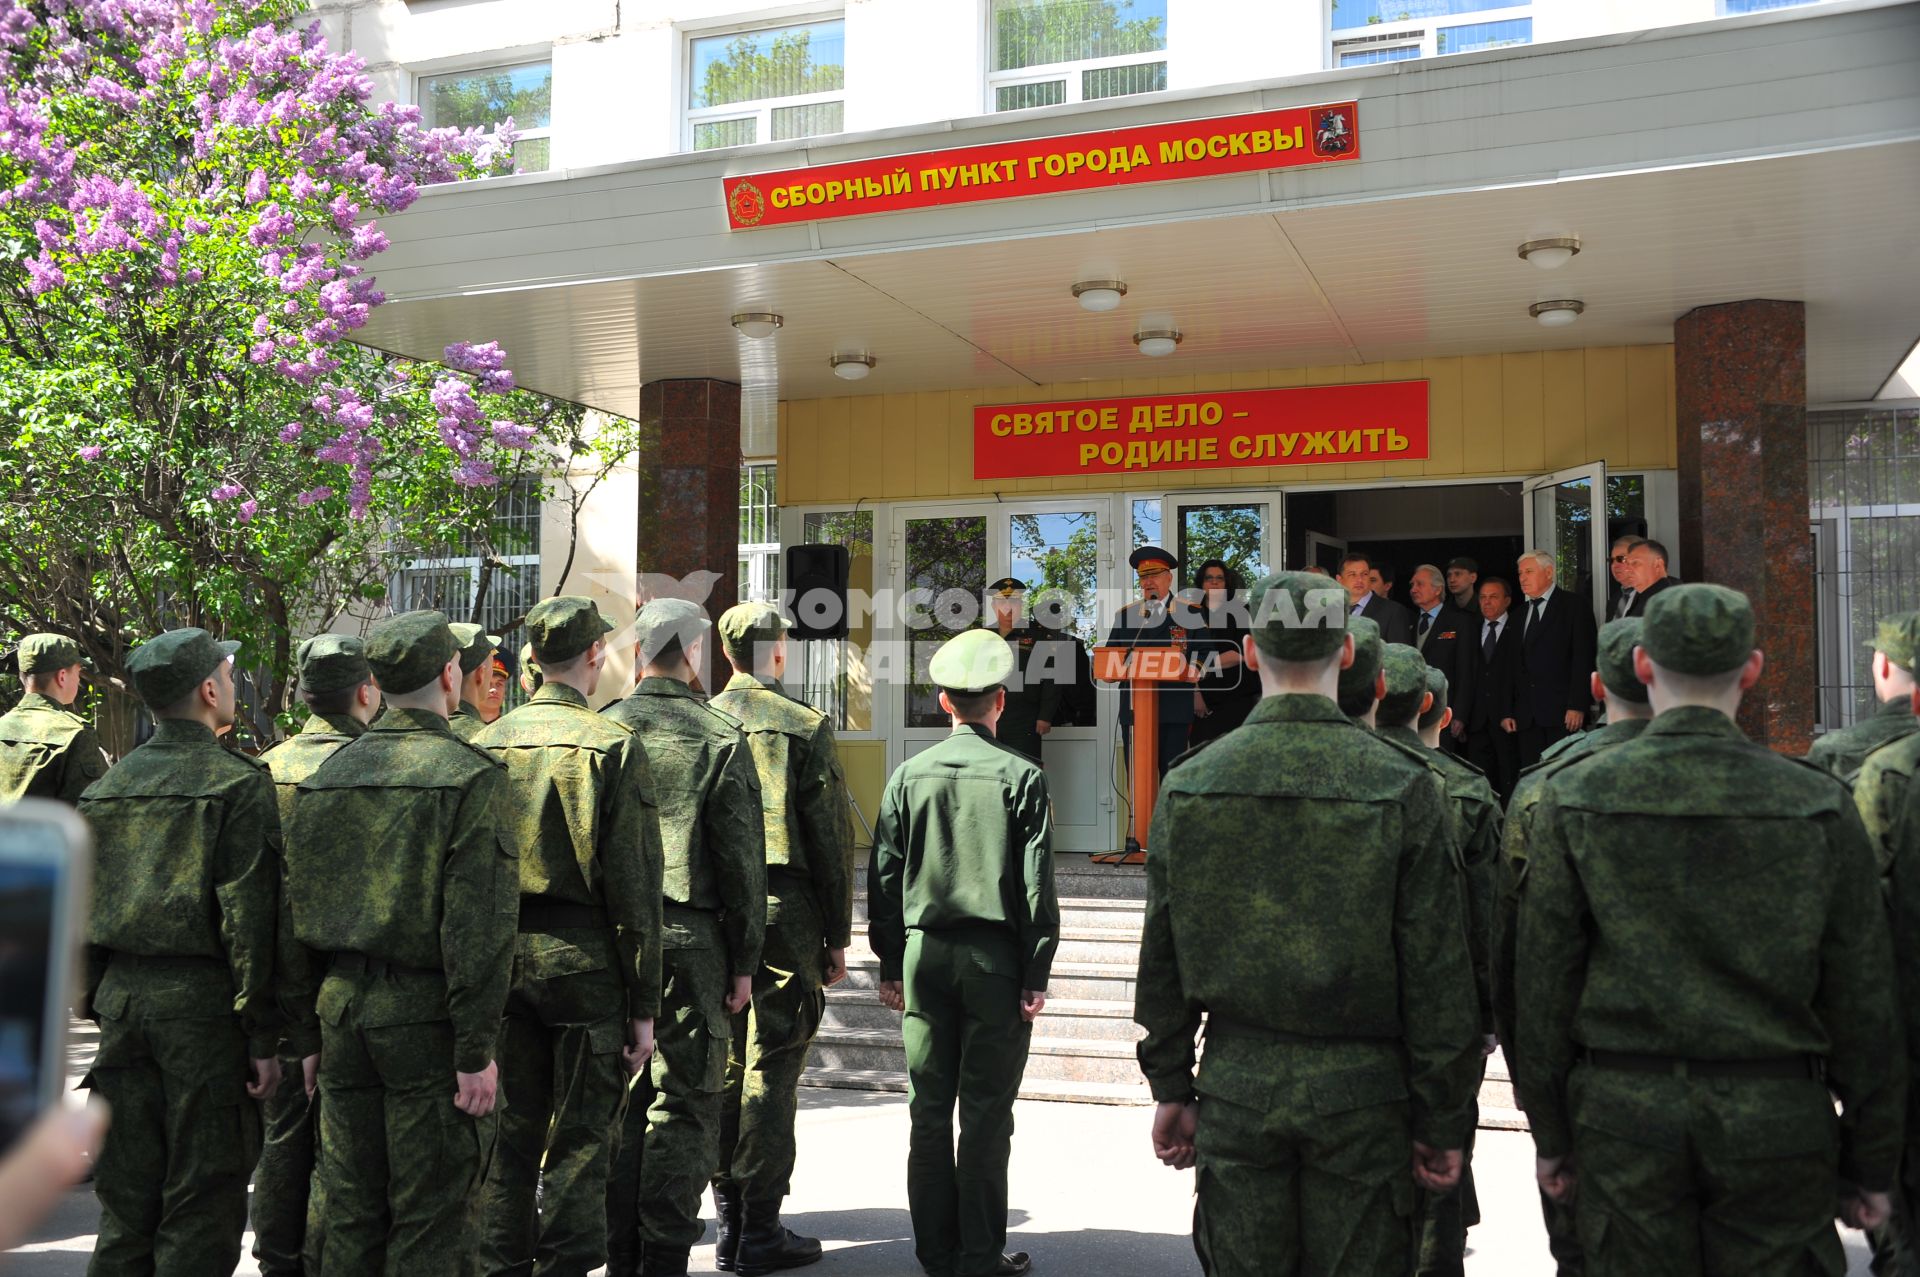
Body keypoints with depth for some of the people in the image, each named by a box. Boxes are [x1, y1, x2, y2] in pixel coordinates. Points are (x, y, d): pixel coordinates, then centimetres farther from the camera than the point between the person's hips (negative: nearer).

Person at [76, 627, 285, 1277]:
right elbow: (247, 918, -14)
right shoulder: (239, 782, -11)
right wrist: (263, 1035, -10)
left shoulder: (106, 789, 9)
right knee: (201, 1204, 3)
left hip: (122, 998, 6)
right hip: (202, 1002, -6)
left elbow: (81, 911, 12)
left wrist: (97, 1003, 20)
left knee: (126, 1195, 15)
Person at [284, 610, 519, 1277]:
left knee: (347, 1204, 15)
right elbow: (479, 927, -16)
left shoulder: (326, 776, 7)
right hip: (425, 1020, -6)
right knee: (430, 1219, 5)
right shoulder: (470, 777, -12)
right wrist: (478, 1050, -12)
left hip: (342, 1010, 6)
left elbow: (299, 913, 11)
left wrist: (308, 1029, 18)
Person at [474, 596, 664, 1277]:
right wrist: (644, 1005, -6)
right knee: (578, 1140, 5)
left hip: (501, 959, 5)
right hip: (584, 964, -5)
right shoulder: (613, 746, -10)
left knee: (511, 1129, 15)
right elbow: (634, 888, -11)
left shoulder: (486, 744, 4)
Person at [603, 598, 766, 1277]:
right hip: (691, 940, -3)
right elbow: (743, 859, -6)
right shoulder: (721, 737, -6)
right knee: (683, 1102, 5)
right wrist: (745, 960, 1)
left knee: (618, 1099, 13)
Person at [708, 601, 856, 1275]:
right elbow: (831, 838, -6)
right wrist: (837, 936, 0)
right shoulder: (804, 726, -5)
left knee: (722, 1065, 11)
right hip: (784, 910, -4)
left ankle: (728, 1220, 19)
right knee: (772, 1069, 0)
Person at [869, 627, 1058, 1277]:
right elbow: (1037, 886, -8)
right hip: (995, 957, -3)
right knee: (986, 1109, 4)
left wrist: (891, 966, 12)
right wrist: (1036, 974, -2)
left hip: (925, 955, 3)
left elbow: (883, 878, 5)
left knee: (929, 1108, 10)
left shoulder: (909, 775, 2)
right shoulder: (1021, 777, -7)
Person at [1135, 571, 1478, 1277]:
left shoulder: (1188, 785, -2)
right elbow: (1438, 974, -6)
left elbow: (1161, 959, 3)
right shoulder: (1404, 787, -8)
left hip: (1235, 1092, 2)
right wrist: (1442, 1120, 3)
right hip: (1361, 1098, -2)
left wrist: (1171, 1087, 13)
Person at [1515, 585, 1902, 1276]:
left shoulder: (1575, 800, -5)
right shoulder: (1820, 804, -4)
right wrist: (1871, 1161, 10)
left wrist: (1551, 1133, 8)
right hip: (1778, 1121, 0)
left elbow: (1544, 984, -2)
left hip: (1623, 1118, 0)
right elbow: (1862, 1003, 0)